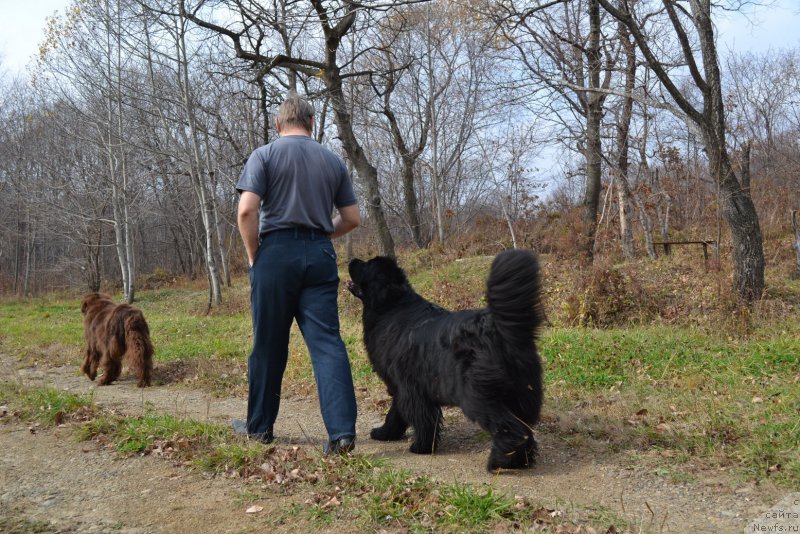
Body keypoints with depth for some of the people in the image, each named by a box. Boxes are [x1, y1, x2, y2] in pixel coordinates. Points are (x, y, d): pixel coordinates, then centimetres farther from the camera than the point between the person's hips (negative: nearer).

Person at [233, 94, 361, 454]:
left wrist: (253, 256, 1)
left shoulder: (264, 155, 2)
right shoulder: (333, 161, 13)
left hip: (277, 252, -2)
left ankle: (259, 426, 21)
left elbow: (247, 210, -10)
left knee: (268, 345, 7)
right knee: (327, 342, 0)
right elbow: (352, 219, 13)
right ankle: (342, 430, -8)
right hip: (321, 255, 3)